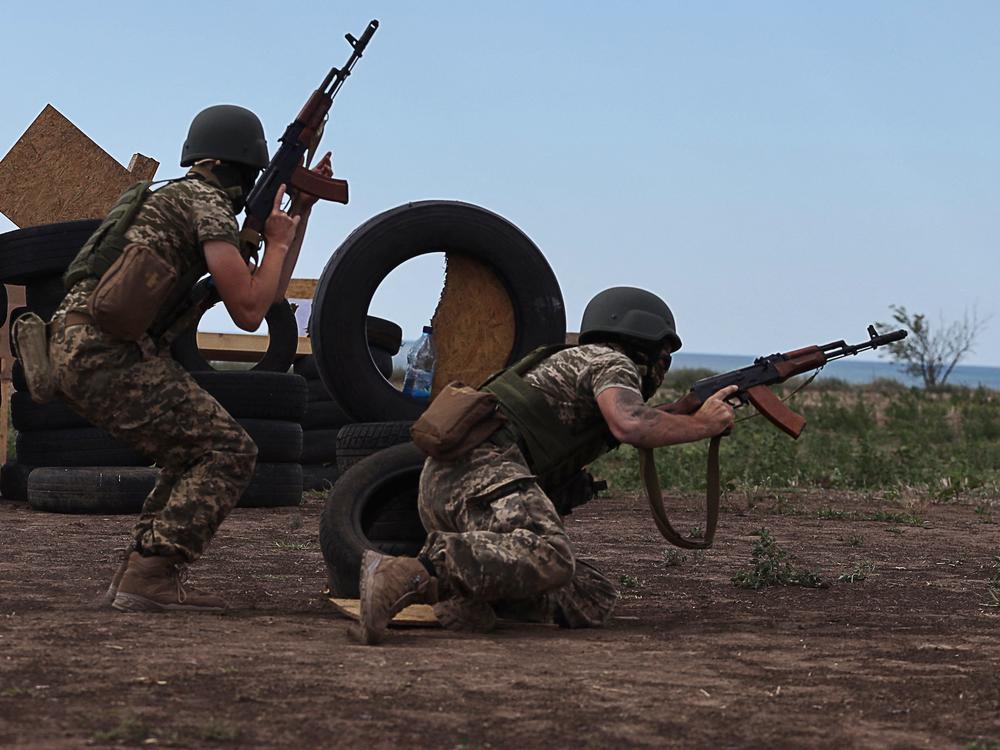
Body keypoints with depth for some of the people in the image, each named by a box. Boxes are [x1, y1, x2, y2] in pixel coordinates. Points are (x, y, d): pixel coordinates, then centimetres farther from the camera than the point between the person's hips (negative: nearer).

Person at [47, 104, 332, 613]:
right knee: (229, 453, -7)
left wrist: (302, 209, 35)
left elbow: (270, 292, 34)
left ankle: (134, 575, 13)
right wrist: (278, 240, 7)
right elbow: (248, 311, -8)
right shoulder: (206, 200, -1)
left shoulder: (177, 199, 28)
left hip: (72, 351, 10)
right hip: (109, 352, -10)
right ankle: (150, 575, -16)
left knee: (193, 455, 20)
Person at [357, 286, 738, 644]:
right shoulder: (612, 361, 7)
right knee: (548, 560, -36)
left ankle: (467, 593, -15)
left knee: (594, 602, 0)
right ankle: (411, 574, -39)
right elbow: (629, 424, -12)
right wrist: (700, 425, 3)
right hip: (478, 467, -9)